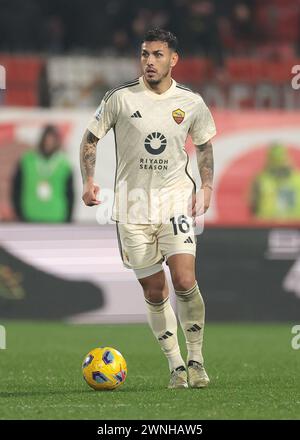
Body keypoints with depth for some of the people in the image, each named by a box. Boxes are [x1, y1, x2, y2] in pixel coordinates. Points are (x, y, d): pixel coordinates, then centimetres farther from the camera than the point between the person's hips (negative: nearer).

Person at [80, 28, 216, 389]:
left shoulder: (191, 103, 1)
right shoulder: (120, 98, -3)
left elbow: (204, 144, 17)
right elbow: (90, 138, 6)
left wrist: (206, 186, 4)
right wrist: (88, 181, -7)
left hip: (176, 201, 0)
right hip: (133, 206, 0)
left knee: (185, 282, -17)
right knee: (155, 293, 3)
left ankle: (196, 359, 0)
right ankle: (175, 366, 15)